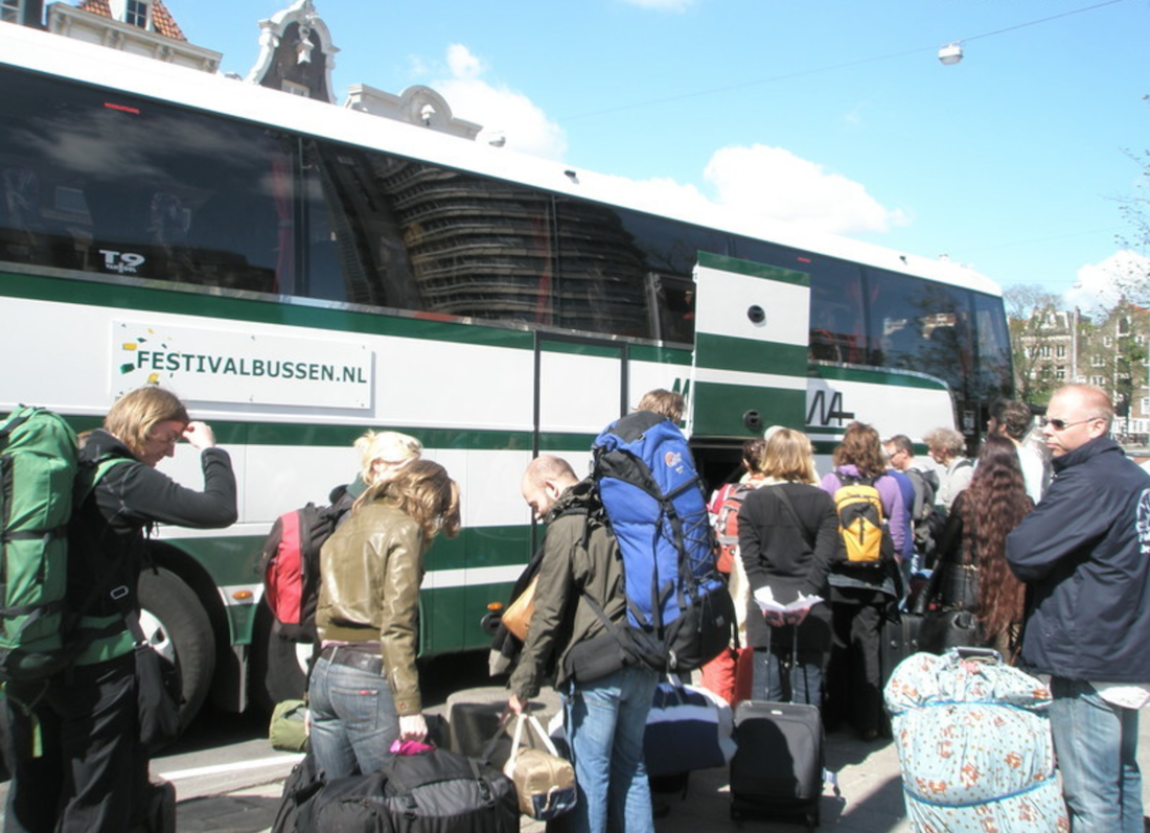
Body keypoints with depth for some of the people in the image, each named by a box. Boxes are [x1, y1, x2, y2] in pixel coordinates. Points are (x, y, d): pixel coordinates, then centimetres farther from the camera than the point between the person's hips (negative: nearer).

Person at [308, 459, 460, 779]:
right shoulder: (404, 529, -6)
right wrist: (409, 705, -14)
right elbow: (397, 625, -14)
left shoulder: (350, 525, 17)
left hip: (323, 672, 8)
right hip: (368, 676, -8)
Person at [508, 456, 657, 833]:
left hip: (596, 672, -7)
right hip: (643, 666, 8)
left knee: (590, 773, 3)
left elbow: (548, 613, -14)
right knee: (630, 763, 18)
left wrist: (523, 684, -10)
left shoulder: (566, 528, -12)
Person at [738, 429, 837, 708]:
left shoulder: (753, 501, 1)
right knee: (807, 687, 5)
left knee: (765, 686, 5)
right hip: (811, 610, -1)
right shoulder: (822, 501, -1)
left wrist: (763, 593, -8)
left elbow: (749, 557, -5)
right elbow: (824, 556, -9)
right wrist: (806, 595, -12)